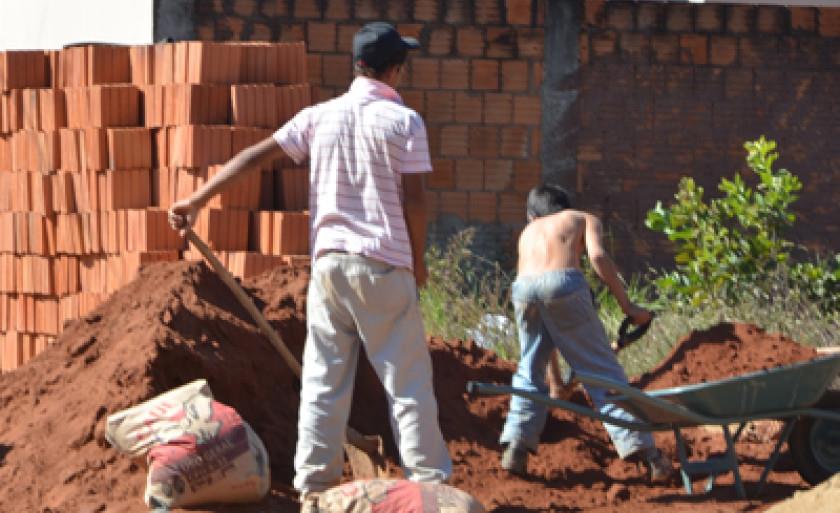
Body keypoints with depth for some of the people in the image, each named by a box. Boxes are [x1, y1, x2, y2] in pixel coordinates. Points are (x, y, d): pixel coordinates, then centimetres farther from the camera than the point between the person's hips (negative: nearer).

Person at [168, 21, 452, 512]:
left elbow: (255, 156, 3)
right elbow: (414, 200, -8)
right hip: (385, 266, -4)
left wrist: (198, 199, 6)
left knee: (323, 379, 7)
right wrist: (418, 262, 5)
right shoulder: (403, 121, -6)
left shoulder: (320, 117, 5)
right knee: (408, 379, 2)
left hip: (330, 260, 4)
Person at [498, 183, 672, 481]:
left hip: (523, 289, 3)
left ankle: (516, 447, 11)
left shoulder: (528, 232, 38)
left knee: (530, 371, 22)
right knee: (603, 371, 3)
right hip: (564, 284, -3)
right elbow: (598, 257, 3)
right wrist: (627, 306, 7)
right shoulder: (584, 219, 27)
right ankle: (642, 450, -2)